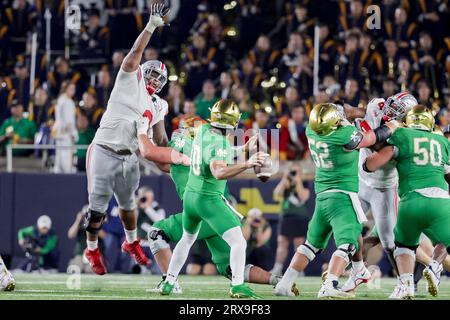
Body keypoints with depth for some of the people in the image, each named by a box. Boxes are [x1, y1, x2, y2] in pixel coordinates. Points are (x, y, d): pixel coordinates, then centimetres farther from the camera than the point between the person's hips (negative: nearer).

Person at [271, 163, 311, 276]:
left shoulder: (304, 185, 6)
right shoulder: (286, 185, 13)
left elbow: (303, 196, -11)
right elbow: (277, 193, -3)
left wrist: (298, 182, -12)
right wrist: (284, 179, -8)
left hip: (300, 219, -3)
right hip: (285, 217, 3)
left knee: (299, 245, -2)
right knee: (282, 243, -1)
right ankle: (277, 269, -2)